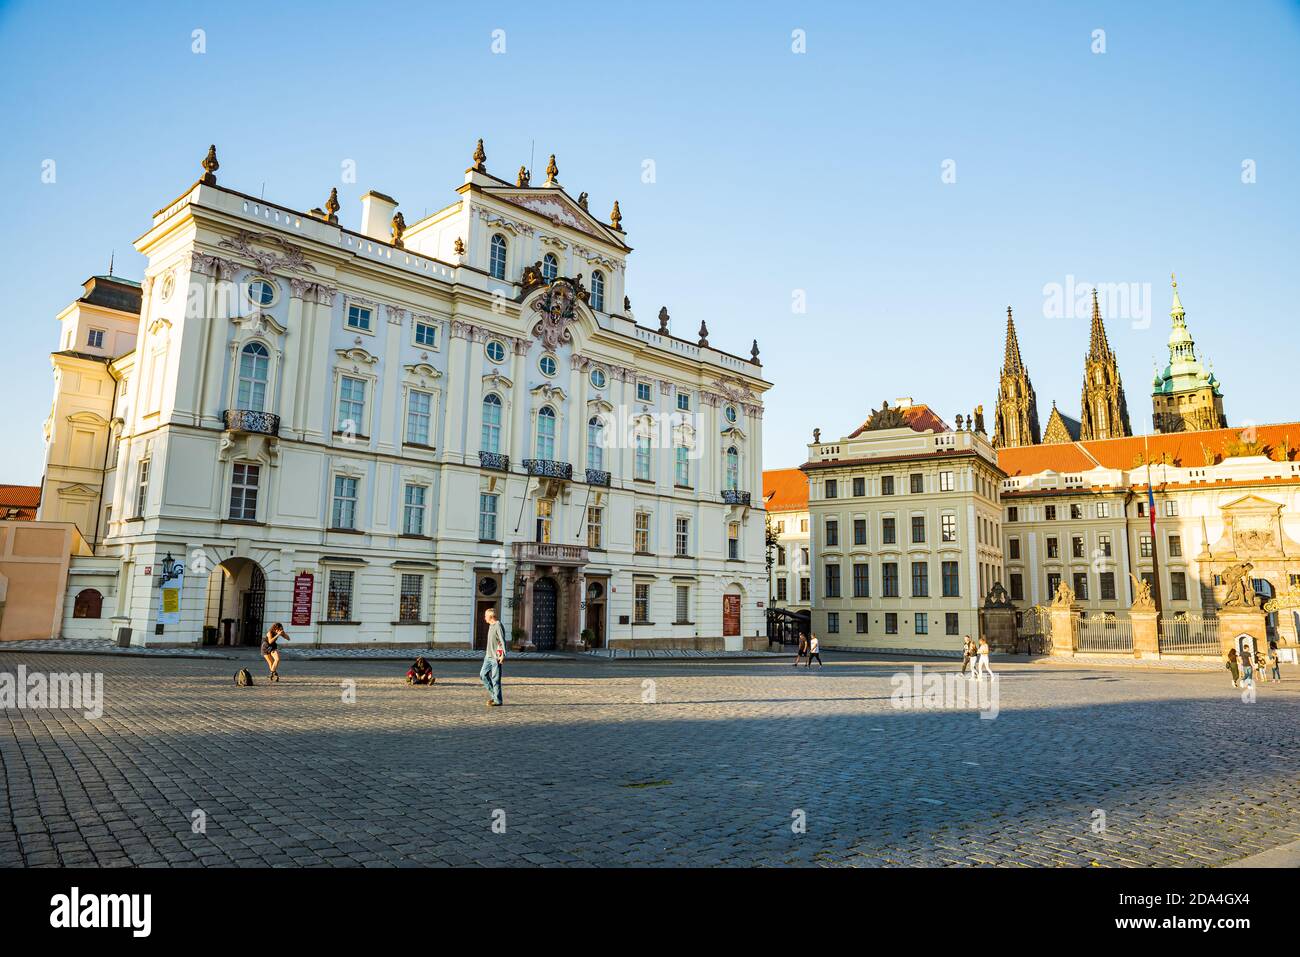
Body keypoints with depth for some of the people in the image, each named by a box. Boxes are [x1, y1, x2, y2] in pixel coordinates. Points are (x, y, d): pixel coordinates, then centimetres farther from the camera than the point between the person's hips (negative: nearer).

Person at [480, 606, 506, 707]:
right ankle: (493, 694, 15)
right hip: (488, 656, 9)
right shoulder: (491, 626, 15)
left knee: (495, 679, -5)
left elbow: (503, 641, -17)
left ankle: (497, 700, 2)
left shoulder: (498, 626, -13)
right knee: (483, 675, 6)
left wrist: (503, 655, -23)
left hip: (496, 657, -9)